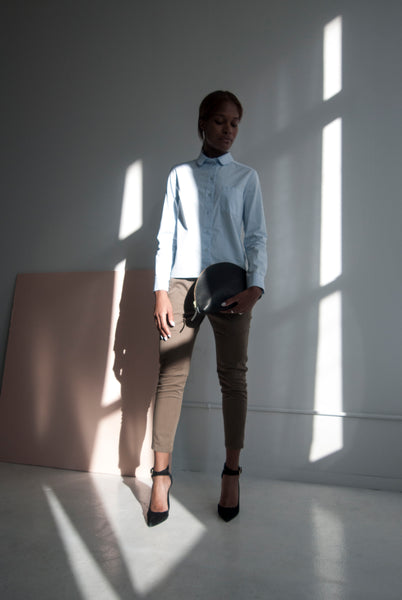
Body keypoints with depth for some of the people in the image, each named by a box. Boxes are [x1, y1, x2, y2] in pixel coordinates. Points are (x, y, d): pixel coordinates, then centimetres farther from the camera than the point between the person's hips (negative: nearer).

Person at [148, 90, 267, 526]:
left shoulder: (246, 177, 15)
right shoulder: (180, 175, 16)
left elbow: (257, 236, 8)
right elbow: (166, 236, 9)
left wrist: (255, 286, -8)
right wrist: (161, 290, -2)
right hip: (182, 281, 0)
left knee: (233, 376, 1)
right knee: (170, 375, -5)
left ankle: (231, 472, 13)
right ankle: (161, 474, 5)